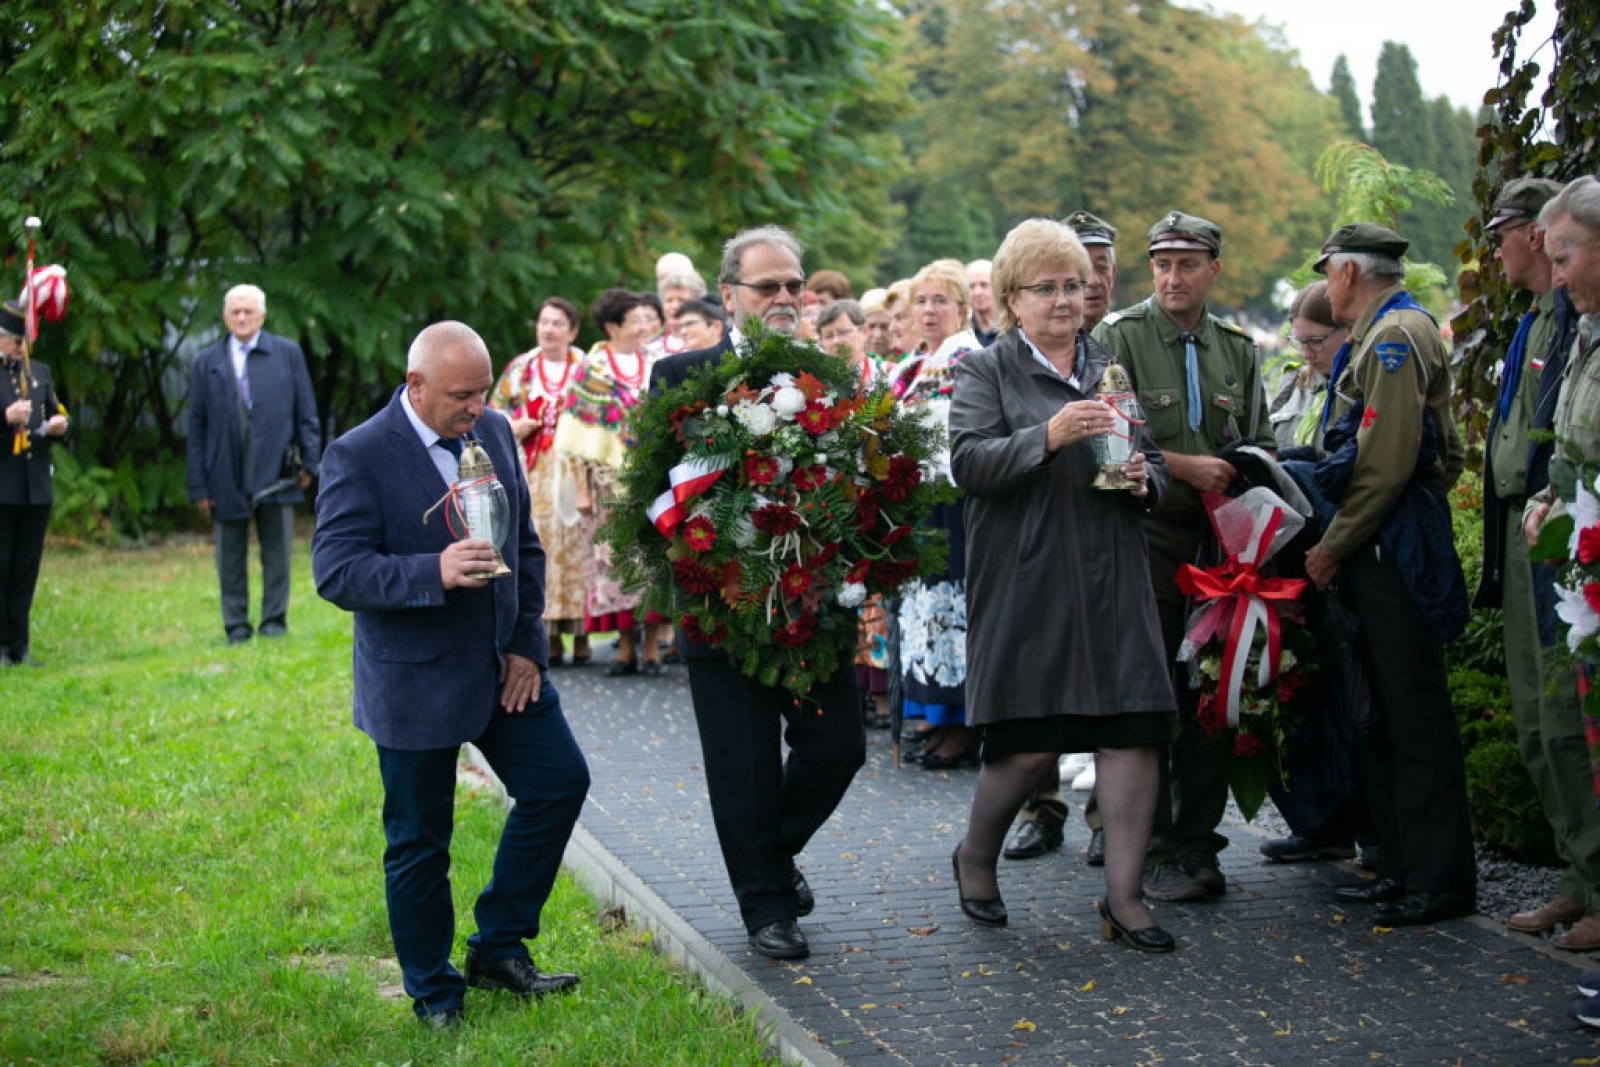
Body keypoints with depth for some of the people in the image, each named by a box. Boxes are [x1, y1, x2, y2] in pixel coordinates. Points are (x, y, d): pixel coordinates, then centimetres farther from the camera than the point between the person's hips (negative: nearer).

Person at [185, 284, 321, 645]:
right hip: (227, 477, 1)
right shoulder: (207, 363, 8)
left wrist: (309, 462, -3)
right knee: (231, 558, 6)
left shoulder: (288, 354, 7)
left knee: (276, 554, 3)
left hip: (275, 472, -1)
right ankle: (236, 626, 13)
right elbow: (196, 426, 6)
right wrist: (199, 485, 1)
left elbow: (306, 412, 7)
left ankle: (274, 621, 12)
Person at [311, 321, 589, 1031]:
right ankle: (435, 995, 22)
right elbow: (335, 571, -21)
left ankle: (498, 947, 19)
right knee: (419, 843, 4)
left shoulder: (494, 433, 4)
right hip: (414, 684, -6)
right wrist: (434, 573, -34)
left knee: (561, 782, 4)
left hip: (502, 666, 6)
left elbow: (526, 544, 11)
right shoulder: (358, 457, -15)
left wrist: (527, 643, 3)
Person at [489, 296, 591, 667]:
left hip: (576, 471, -1)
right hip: (533, 473, 1)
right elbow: (494, 414, 15)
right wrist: (516, 428, -4)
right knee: (539, 544, -5)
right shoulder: (519, 369, 12)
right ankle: (549, 638, 0)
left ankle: (581, 634, 1)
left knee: (577, 542, -7)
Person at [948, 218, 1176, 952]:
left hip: (1114, 584, 5)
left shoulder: (1113, 369, 18)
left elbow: (1155, 462, 23)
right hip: (1026, 585, -4)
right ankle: (974, 858, 25)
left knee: (1134, 734, -3)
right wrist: (1049, 436, -25)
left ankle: (1123, 899, 5)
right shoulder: (986, 371, 2)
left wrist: (1144, 480, -1)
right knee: (1029, 746, -3)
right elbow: (968, 462, -12)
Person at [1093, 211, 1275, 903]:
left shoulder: (1238, 350, 15)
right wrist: (1184, 466, -14)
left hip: (1220, 537, 5)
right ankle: (1156, 851, 1)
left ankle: (1197, 845, 14)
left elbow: (1259, 445, 21)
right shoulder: (1119, 338, -1)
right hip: (1147, 535, -4)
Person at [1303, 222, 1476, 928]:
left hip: (1393, 548, -10)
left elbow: (1386, 463, -20)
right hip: (1375, 551, 10)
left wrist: (1333, 546, -13)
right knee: (1380, 710, 12)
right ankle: (1402, 869, 18)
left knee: (1413, 709, -7)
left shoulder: (1396, 335, -12)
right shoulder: (1380, 334, 19)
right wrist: (1338, 543, 19)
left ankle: (1441, 881, -2)